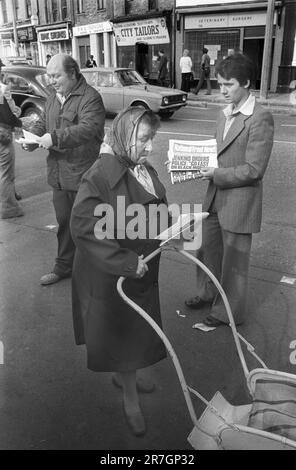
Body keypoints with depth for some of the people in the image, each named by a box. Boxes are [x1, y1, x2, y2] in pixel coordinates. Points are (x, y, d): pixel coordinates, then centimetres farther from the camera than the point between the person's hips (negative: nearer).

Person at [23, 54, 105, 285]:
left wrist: (55, 137, -29)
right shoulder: (53, 98, 14)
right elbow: (43, 123, 22)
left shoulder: (90, 97, -13)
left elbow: (89, 128, -26)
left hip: (83, 173, -7)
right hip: (58, 174, 8)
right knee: (64, 222, 17)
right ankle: (64, 266, 31)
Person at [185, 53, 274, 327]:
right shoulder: (226, 114, 8)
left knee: (233, 260, 9)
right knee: (208, 249, 21)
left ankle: (230, 312, 29)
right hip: (216, 197, 8)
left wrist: (216, 175, -20)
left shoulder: (260, 118, -17)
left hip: (239, 202, -8)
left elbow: (254, 170, -20)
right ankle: (208, 293, 44)